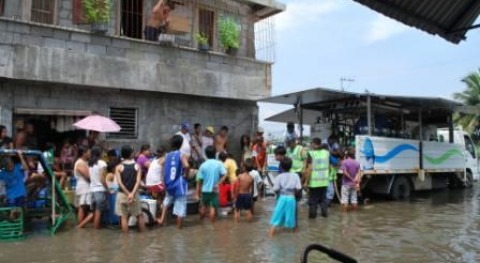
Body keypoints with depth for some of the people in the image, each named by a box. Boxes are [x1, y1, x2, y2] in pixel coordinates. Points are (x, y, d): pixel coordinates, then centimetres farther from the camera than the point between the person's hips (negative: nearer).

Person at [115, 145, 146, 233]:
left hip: (122, 195, -1)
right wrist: (132, 194, -19)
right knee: (139, 215, 14)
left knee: (124, 217, 4)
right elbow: (138, 181, -13)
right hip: (134, 194, 1)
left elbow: (120, 183, -13)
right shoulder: (137, 166, -1)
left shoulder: (119, 167, -3)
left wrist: (128, 194, -13)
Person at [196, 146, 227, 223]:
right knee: (212, 207, 3)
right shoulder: (219, 163, -6)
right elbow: (224, 175, -16)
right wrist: (217, 184, -12)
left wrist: (198, 192, 2)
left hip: (205, 189, 2)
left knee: (204, 206, 19)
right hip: (214, 190, -2)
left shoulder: (203, 165, -4)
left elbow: (199, 180, -3)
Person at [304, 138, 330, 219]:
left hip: (314, 180, -4)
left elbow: (310, 168, -16)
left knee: (313, 199, 7)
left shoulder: (311, 153, -12)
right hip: (324, 180, 4)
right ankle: (324, 212, 22)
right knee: (323, 197, 18)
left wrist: (306, 181, -11)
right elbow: (329, 167, 9)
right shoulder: (326, 152, 3)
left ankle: (312, 214, 13)